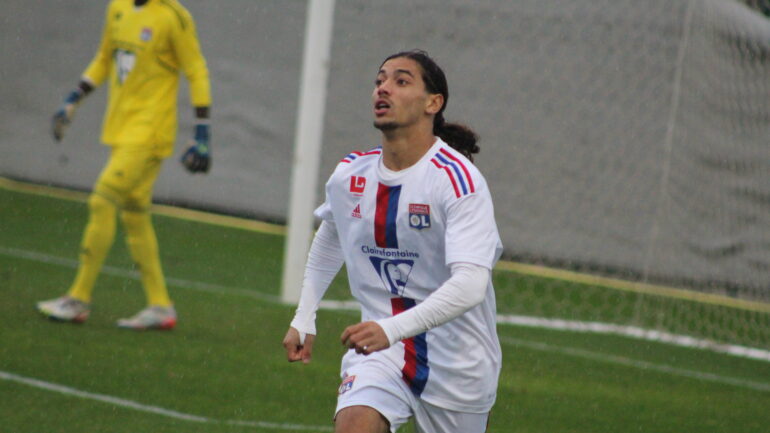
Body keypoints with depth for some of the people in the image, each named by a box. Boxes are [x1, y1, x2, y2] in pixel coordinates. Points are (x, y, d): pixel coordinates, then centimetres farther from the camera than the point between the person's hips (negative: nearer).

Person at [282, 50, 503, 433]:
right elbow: (329, 240, 23)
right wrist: (303, 320, 20)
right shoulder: (349, 175, -1)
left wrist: (393, 328, -43)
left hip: (455, 359, -3)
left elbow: (469, 285, -32)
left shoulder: (458, 179, -20)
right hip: (379, 350, 3)